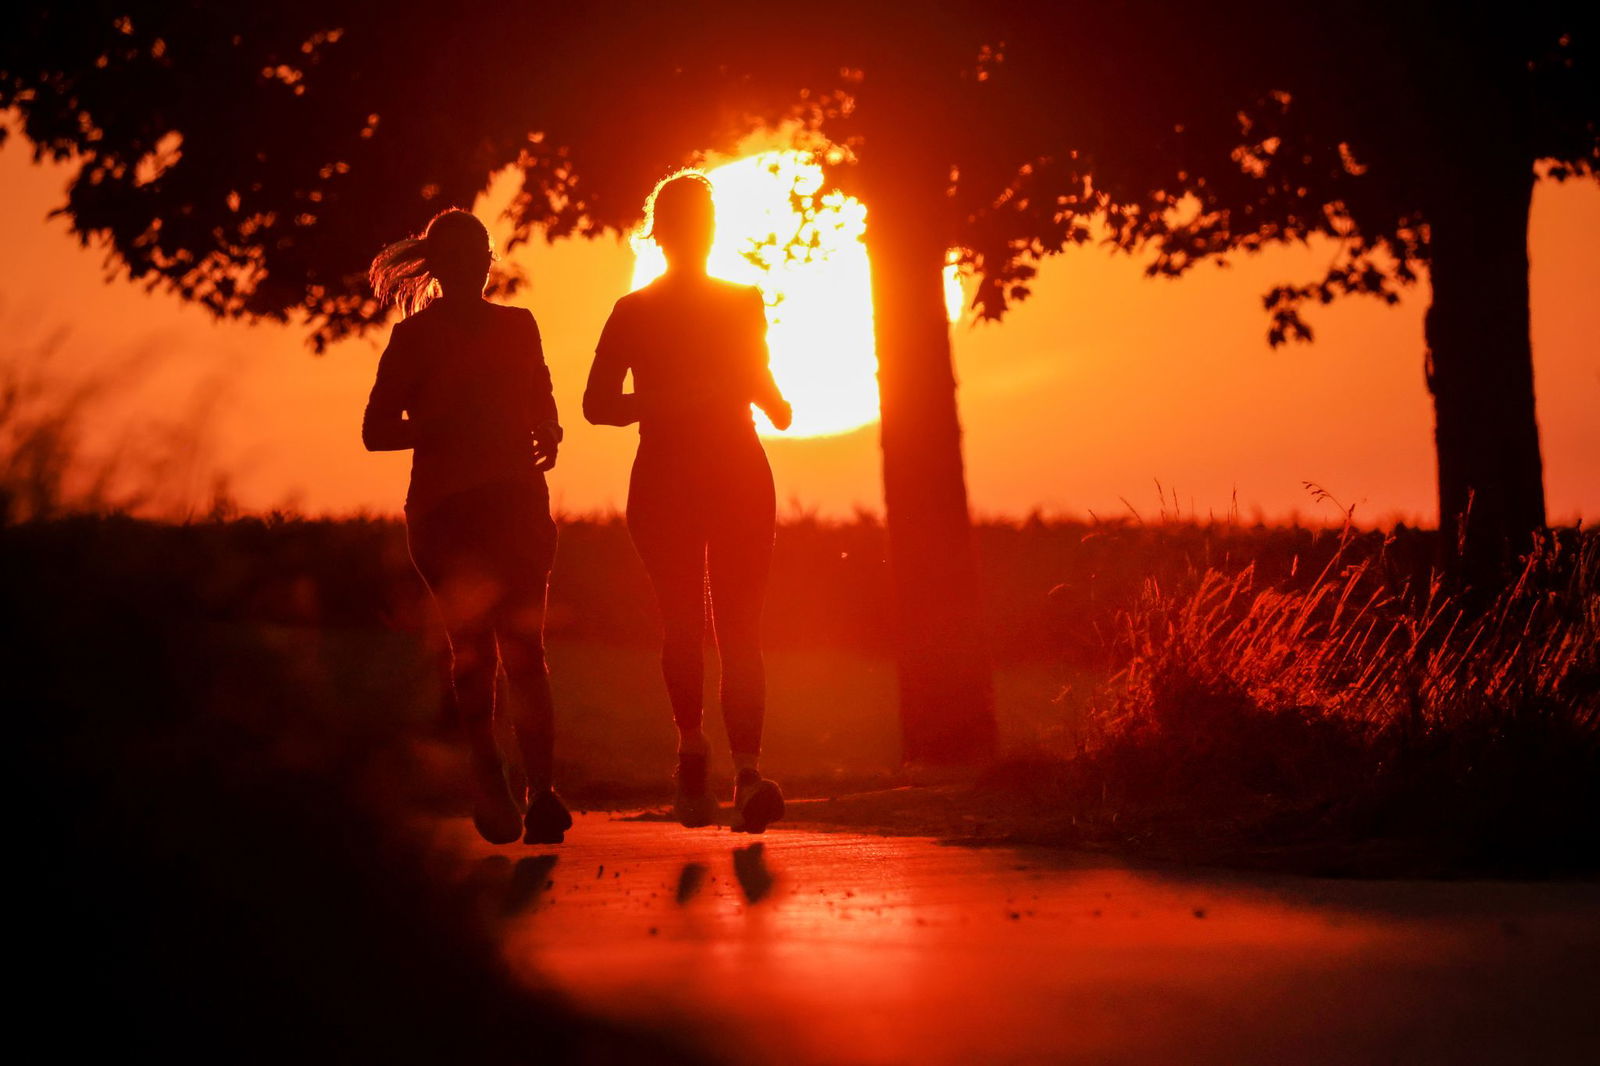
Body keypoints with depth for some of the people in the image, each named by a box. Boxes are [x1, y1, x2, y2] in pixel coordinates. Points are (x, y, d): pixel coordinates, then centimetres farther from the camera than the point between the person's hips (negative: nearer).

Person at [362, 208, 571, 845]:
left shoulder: (517, 327, 17)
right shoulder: (415, 336, 8)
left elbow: (543, 411, 25)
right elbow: (376, 431, 3)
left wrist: (547, 437, 2)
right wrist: (446, 427, -10)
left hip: (517, 500, 2)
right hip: (445, 507, -2)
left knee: (523, 650, -6)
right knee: (474, 643, -15)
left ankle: (540, 794, -7)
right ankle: (488, 776, -4)